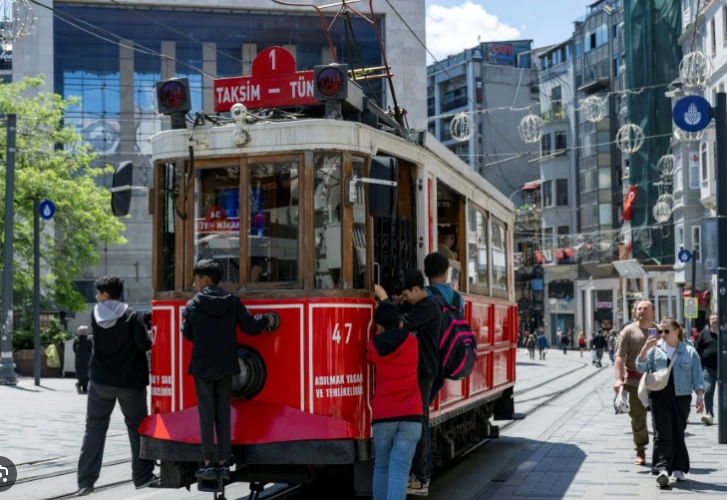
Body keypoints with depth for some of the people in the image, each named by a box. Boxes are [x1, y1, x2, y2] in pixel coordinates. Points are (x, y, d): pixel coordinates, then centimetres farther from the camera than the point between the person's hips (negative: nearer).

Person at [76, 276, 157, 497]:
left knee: (94, 429, 10)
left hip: (100, 381, 2)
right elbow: (144, 345, -15)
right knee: (137, 428, 12)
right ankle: (142, 476, 13)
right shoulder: (131, 315, -12)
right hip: (129, 382, -2)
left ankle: (86, 480, 5)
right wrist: (149, 338, 8)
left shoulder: (95, 314, -2)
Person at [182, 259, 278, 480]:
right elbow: (250, 327, -3)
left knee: (206, 415, 3)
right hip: (225, 368, 2)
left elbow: (188, 334, 3)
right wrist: (267, 320, 15)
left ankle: (209, 464, 1)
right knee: (223, 414, 9)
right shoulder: (232, 301, -2)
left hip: (202, 368, -2)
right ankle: (223, 464, 8)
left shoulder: (192, 305, -7)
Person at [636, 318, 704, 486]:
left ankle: (679, 468, 16)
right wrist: (645, 349, -13)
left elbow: (697, 377, 7)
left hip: (681, 397, 0)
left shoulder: (689, 352, 6)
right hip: (659, 397, 0)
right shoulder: (655, 349, 6)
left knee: (678, 433, 6)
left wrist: (700, 397, -3)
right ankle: (662, 469, -16)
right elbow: (641, 368, 0)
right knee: (662, 433, -9)